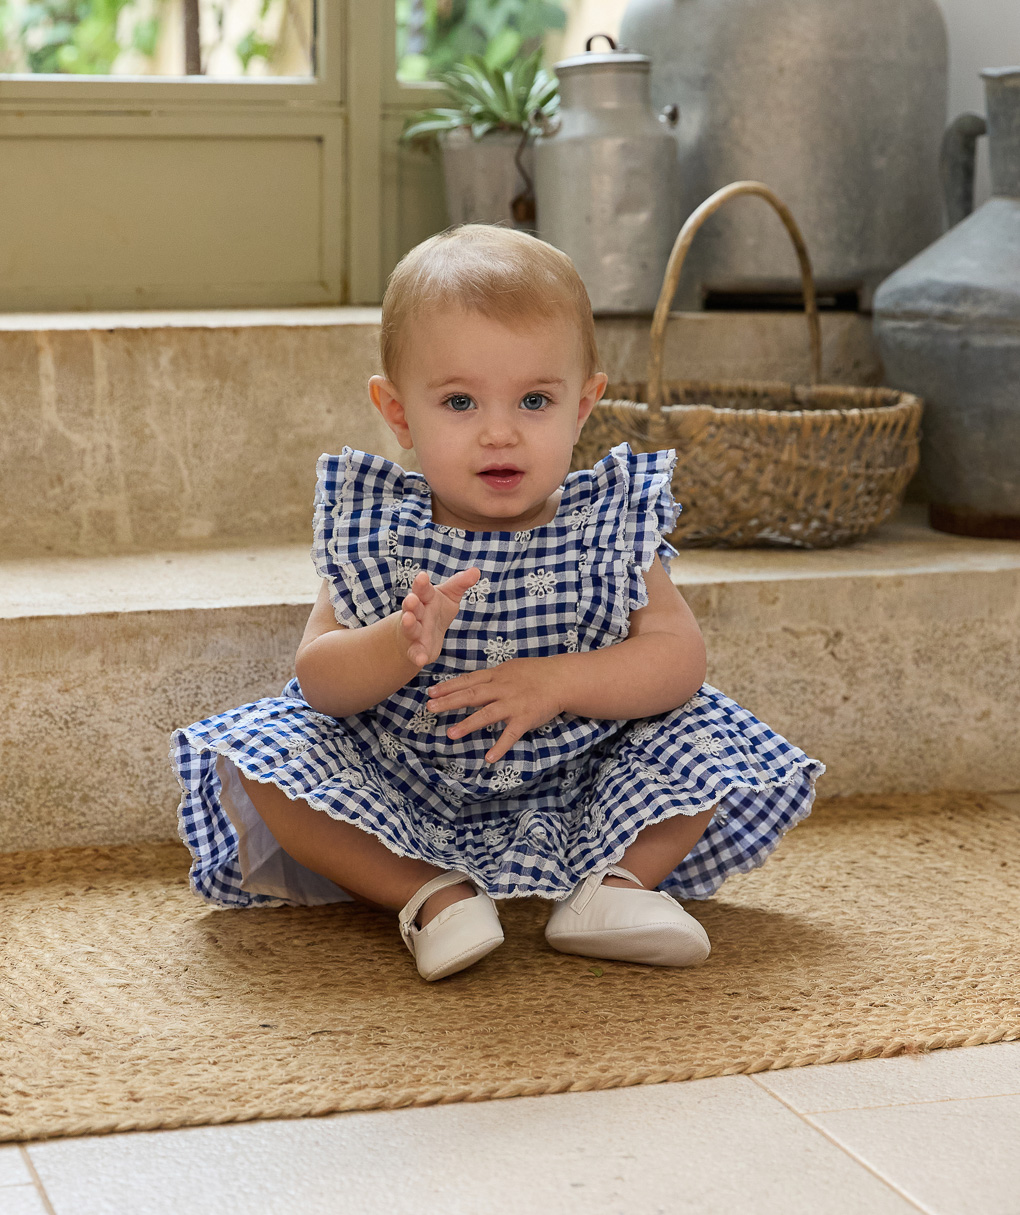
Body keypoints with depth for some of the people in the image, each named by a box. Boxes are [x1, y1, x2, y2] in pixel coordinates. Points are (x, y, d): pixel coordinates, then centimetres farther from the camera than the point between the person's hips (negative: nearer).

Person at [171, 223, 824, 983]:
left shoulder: (610, 523, -7)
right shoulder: (375, 531, -9)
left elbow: (680, 656, -12)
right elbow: (320, 681, -14)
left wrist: (559, 680, -27)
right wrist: (400, 646, -36)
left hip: (579, 792, 0)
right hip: (403, 794, 0)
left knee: (704, 737, -16)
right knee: (257, 759, -21)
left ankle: (614, 881, -12)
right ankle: (432, 894, -22)